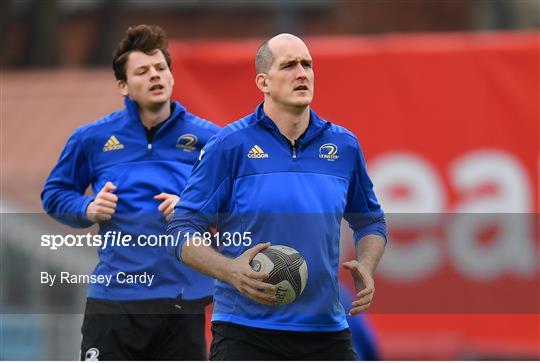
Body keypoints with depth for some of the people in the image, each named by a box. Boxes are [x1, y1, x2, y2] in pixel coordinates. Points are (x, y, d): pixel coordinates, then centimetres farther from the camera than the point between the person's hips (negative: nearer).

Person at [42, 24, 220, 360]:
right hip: (113, 299, 0)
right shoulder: (92, 138, 4)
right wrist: (87, 210, -4)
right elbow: (55, 194, 16)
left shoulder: (207, 138, 2)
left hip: (183, 301, 0)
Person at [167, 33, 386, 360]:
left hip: (326, 330, 4)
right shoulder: (230, 145, -5)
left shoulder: (343, 145, 8)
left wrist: (366, 269, 1)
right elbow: (182, 229, -5)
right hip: (246, 331, -4)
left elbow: (370, 221, 22)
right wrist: (230, 270, -22)